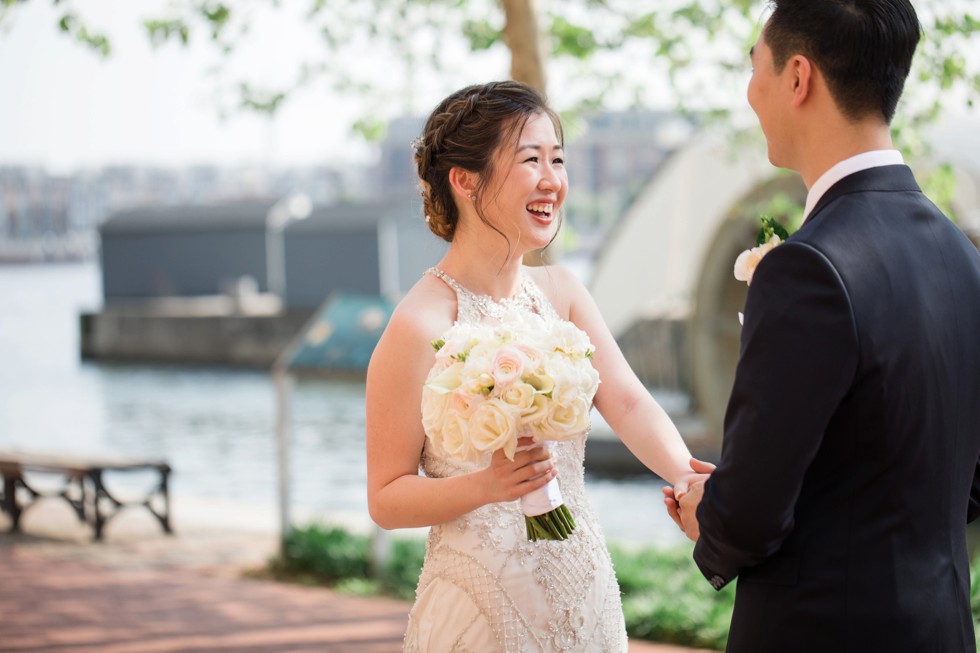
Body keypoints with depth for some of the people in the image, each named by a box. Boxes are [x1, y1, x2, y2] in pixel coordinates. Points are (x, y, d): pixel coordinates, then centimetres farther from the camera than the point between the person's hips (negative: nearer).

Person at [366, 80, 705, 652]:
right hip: (481, 603, -5)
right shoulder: (420, 325, -14)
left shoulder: (560, 293, 4)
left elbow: (627, 401, -9)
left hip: (585, 595, 6)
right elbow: (386, 498, -11)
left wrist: (688, 476, -27)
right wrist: (486, 485, -27)